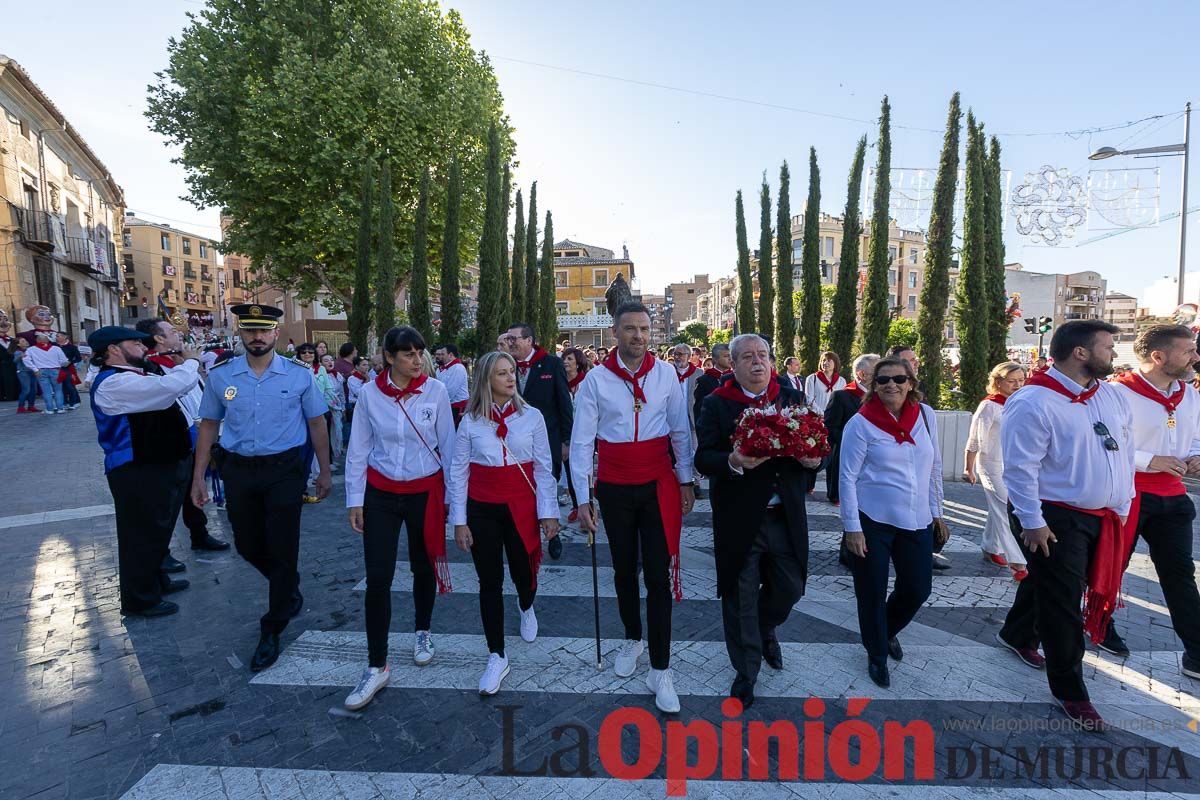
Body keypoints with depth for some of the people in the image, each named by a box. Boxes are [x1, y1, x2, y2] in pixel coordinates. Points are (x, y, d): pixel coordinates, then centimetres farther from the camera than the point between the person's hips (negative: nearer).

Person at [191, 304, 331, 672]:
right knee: (248, 546, 16)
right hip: (238, 471, 3)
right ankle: (290, 590, 46)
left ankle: (272, 631, 21)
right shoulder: (220, 376, 0)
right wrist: (198, 476, 7)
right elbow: (208, 425, 8)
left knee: (282, 550, 3)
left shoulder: (300, 376, -6)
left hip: (284, 471, -3)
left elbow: (317, 424, 1)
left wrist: (325, 471, 3)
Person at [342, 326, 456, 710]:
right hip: (380, 493, 0)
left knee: (423, 567, 15)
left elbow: (448, 445, -1)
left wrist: (452, 494, 0)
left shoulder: (435, 391, -8)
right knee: (378, 578, -1)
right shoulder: (369, 393, -6)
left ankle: (423, 632, 42)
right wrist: (355, 499, 1)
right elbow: (358, 450, 1)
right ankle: (376, 667, 13)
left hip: (425, 492, 0)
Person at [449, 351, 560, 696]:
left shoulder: (531, 416, -4)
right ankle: (497, 657, 21)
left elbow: (543, 468, -2)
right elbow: (458, 472, 0)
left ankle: (526, 608, 50)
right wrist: (459, 520, -2)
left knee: (524, 573, 11)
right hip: (482, 509, 0)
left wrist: (548, 512, -4)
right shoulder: (470, 421, -3)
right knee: (490, 583, 5)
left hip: (521, 507, 0)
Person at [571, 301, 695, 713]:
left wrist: (686, 481, 4)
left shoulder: (666, 373, -4)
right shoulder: (595, 380, -8)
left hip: (659, 486, 0)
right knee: (624, 570, 18)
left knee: (659, 575, 0)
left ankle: (660, 670, 13)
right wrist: (582, 498, -7)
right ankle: (632, 639, 42)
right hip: (615, 489, 1)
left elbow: (680, 431, 3)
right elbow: (581, 442, -6)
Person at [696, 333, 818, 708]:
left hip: (786, 517, 4)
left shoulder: (793, 399, 6)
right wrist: (733, 462, -30)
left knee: (789, 588, 16)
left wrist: (814, 458, -14)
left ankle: (766, 629, 50)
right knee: (740, 599, 10)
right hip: (739, 519, -3)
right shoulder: (716, 405, -5)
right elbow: (703, 458, -11)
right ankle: (746, 671, 31)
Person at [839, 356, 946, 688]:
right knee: (872, 592, 7)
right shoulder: (861, 423, -11)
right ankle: (877, 655, 31)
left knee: (918, 588, 13)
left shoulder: (926, 415, 2)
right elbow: (847, 477, -10)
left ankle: (889, 630, 44)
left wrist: (937, 512, 14)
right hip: (872, 521, -4)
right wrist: (852, 528, -13)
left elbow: (934, 468, 11)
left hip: (917, 521, 4)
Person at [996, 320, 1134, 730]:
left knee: (1048, 583, 23)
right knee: (1062, 604, 2)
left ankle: (1017, 635, 47)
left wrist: (1122, 509, 12)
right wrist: (1033, 523, -18)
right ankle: (1069, 691, 19)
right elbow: (1020, 467, -19)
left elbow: (1126, 453, 14)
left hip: (1102, 518, 8)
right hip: (1055, 519, -8)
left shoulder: (1115, 395, 6)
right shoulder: (1034, 402, -19)